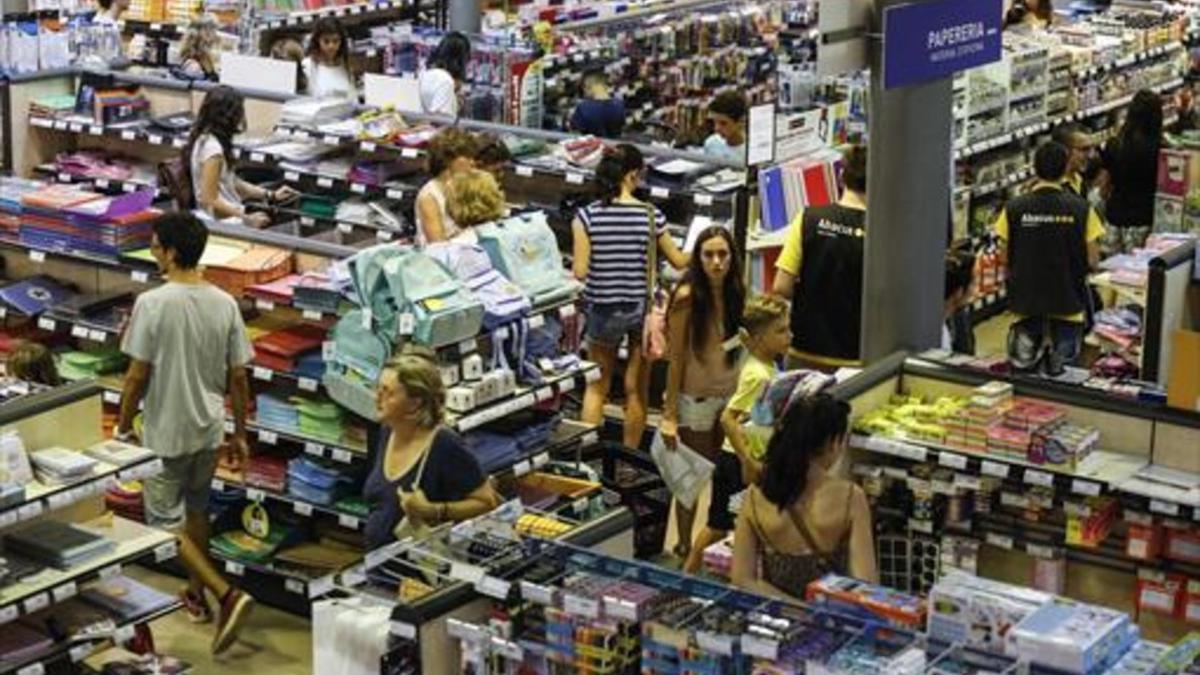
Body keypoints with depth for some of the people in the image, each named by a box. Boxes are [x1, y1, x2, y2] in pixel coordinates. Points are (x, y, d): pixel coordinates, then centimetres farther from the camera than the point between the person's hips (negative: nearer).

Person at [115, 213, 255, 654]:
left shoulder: (153, 304, -19)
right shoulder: (224, 304, -4)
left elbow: (138, 375, -16)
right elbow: (238, 377, 1)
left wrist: (123, 428, -2)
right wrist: (240, 434, 12)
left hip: (166, 433, -6)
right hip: (209, 429, 6)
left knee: (166, 522, 3)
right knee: (196, 510, 24)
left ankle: (227, 595, -13)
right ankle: (196, 595, 35)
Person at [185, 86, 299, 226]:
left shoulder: (205, 139, 10)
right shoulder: (212, 148, -19)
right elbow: (210, 200, -20)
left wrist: (271, 195, 15)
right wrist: (246, 218, -24)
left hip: (231, 213, 10)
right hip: (223, 223, -10)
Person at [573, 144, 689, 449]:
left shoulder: (588, 215, -11)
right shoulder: (651, 216, -9)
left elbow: (580, 271, -12)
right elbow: (678, 262, 3)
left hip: (602, 311, 0)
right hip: (641, 309, 0)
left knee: (597, 386, 16)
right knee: (637, 390, 13)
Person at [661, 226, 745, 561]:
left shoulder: (736, 293, 0)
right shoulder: (687, 297, -16)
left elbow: (739, 347, 9)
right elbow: (675, 357, -14)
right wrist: (669, 414, -15)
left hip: (729, 394, 5)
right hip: (696, 397, -5)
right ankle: (685, 547, 18)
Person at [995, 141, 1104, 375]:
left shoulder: (1013, 208, -8)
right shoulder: (1081, 209, -9)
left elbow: (1005, 259, -2)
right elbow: (1093, 260, -5)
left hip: (1025, 299, 1)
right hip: (1067, 301, -1)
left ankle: (1029, 336, -6)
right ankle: (1061, 342, -6)